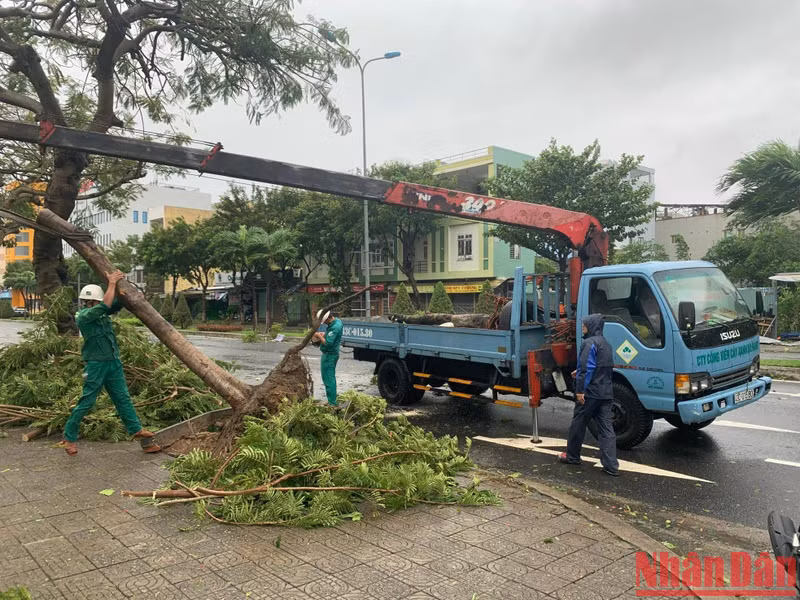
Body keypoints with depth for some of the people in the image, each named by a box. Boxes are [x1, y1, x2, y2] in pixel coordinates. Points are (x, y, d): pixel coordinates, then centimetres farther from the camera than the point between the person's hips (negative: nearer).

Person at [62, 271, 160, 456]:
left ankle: (136, 430, 13)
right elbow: (106, 305, -26)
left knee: (123, 398, 9)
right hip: (96, 364, -7)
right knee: (86, 402, 1)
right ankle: (69, 436, 15)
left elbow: (117, 304, 9)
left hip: (113, 362, 7)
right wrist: (112, 283, -18)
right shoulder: (83, 316, -14)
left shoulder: (101, 313, 9)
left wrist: (117, 284, -4)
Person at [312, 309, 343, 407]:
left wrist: (319, 336, -14)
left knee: (328, 379, -5)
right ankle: (333, 400, 28)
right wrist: (323, 334, 3)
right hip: (331, 354, 11)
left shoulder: (334, 327, -26)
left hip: (329, 355, -11)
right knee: (330, 378, 19)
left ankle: (332, 402, -2)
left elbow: (328, 343, -28)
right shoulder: (337, 321, 6)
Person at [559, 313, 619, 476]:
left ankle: (572, 456, 22)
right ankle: (611, 465, -1)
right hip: (606, 393, 8)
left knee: (578, 424, 8)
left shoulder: (590, 343, -12)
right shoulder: (606, 344, 17)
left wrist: (580, 389, -19)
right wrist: (580, 373, 25)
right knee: (606, 428, 4)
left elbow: (586, 368, -19)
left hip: (590, 392, -8)